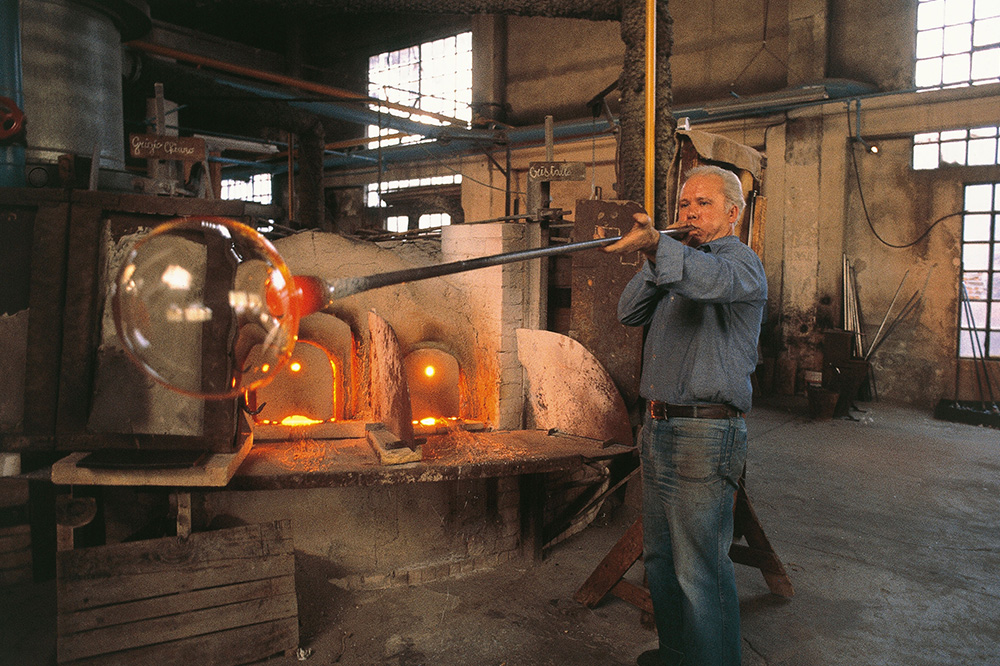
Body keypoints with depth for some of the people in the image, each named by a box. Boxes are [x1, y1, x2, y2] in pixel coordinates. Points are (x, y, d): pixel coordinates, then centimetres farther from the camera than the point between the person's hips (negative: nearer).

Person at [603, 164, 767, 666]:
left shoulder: (740, 260, -9)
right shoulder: (679, 260, 18)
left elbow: (710, 279, -34)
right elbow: (629, 313, 8)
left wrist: (654, 245, -51)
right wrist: (653, 262, -6)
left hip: (704, 436, -9)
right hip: (658, 430, 9)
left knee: (699, 570, -3)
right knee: (660, 557, 20)